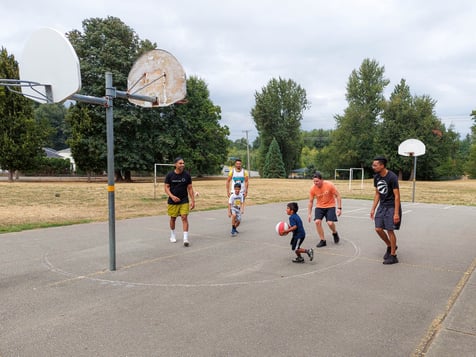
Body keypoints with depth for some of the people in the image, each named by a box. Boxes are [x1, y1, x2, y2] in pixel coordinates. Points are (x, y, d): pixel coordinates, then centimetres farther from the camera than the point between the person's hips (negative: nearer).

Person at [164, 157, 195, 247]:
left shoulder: (187, 175, -2)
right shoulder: (170, 175, -4)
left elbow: (190, 188, 2)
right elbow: (166, 187, -2)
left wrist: (193, 201, -2)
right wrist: (172, 196, -18)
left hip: (184, 201, 0)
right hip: (172, 201, 0)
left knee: (184, 218, -10)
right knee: (173, 218, 12)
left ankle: (185, 238, -11)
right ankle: (172, 235, 34)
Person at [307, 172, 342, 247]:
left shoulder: (329, 185, -21)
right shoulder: (313, 188, -13)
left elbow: (338, 196, -11)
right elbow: (310, 202, -1)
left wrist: (339, 208, -17)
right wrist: (309, 214, -5)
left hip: (330, 206, -2)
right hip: (319, 207, 3)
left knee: (330, 223, -17)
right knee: (317, 221, -17)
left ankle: (335, 233, 19)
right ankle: (323, 241, 0)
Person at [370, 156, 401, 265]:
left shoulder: (392, 177, -19)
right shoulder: (376, 177, 3)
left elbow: (397, 196, -19)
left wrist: (396, 213, -22)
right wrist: (373, 209, 10)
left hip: (391, 207, -7)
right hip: (382, 206, 7)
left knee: (390, 230, -4)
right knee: (378, 229, 4)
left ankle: (393, 256, 9)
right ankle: (390, 246, 28)